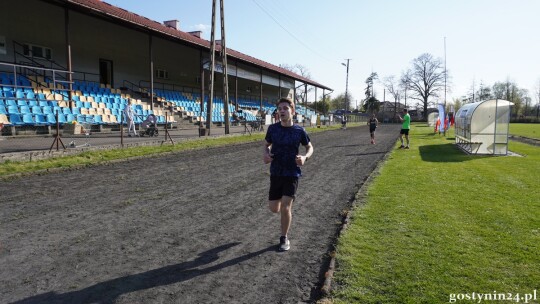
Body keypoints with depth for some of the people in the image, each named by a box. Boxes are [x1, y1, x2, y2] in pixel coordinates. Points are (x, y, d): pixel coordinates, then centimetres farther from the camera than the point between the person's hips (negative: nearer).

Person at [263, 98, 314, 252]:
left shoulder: (299, 131, -8)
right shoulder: (272, 128, -4)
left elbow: (310, 147, 6)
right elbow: (267, 144, 12)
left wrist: (305, 157, -15)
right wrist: (266, 153, -11)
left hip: (292, 174, -3)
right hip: (276, 173, 3)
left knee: (285, 207, -11)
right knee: (274, 208, 7)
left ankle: (284, 239, 12)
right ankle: (286, 204, 45)